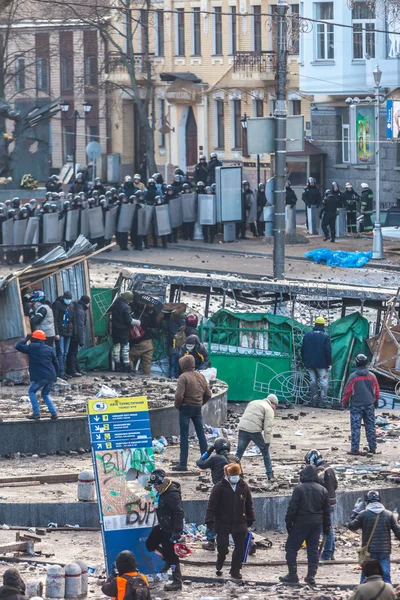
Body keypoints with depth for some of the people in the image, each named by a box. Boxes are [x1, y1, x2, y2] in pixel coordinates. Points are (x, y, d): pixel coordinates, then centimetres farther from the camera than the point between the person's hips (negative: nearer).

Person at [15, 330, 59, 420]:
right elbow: (55, 362, 20)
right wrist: (55, 375, 28)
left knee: (32, 391, 13)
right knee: (45, 394, 22)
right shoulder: (49, 349, 15)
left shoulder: (32, 347, -2)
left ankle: (36, 413, 2)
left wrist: (26, 339, 15)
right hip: (51, 376, 6)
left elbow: (18, 346, 3)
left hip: (40, 377, -6)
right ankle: (54, 413, 8)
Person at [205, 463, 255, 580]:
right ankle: (219, 567, 23)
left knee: (240, 548, 1)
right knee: (223, 548, -2)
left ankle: (235, 570, 15)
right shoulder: (219, 488, -9)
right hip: (223, 524, -3)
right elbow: (212, 505, -9)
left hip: (239, 524, 3)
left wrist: (250, 520, 15)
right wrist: (210, 521, -14)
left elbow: (249, 504, 13)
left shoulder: (243, 487, 3)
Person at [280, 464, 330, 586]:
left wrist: (288, 523, -3)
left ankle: (292, 574, 2)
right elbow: (326, 511, 12)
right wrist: (326, 527, 19)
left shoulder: (299, 489, -11)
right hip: (316, 524, 5)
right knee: (313, 549, 9)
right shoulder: (323, 490, 6)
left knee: (291, 547, 4)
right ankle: (311, 575, 5)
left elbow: (292, 508, -11)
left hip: (301, 522, -5)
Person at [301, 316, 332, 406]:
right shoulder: (325, 336, -8)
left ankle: (313, 400, 9)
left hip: (309, 363, 4)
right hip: (321, 364, -4)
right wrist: (329, 363, -3)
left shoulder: (307, 335, 5)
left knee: (313, 381, 10)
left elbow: (302, 349, 10)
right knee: (323, 381, 2)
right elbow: (328, 351, -10)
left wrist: (304, 361, 18)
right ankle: (323, 400, -6)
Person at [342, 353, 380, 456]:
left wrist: (344, 403, 6)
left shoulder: (353, 377, -12)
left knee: (355, 428, 1)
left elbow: (347, 391, -7)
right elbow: (377, 391, 9)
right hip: (369, 405, 3)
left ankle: (355, 449, -1)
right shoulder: (372, 376, -1)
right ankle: (373, 448, 14)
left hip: (356, 406, -3)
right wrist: (376, 401, 26)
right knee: (370, 427, 11)